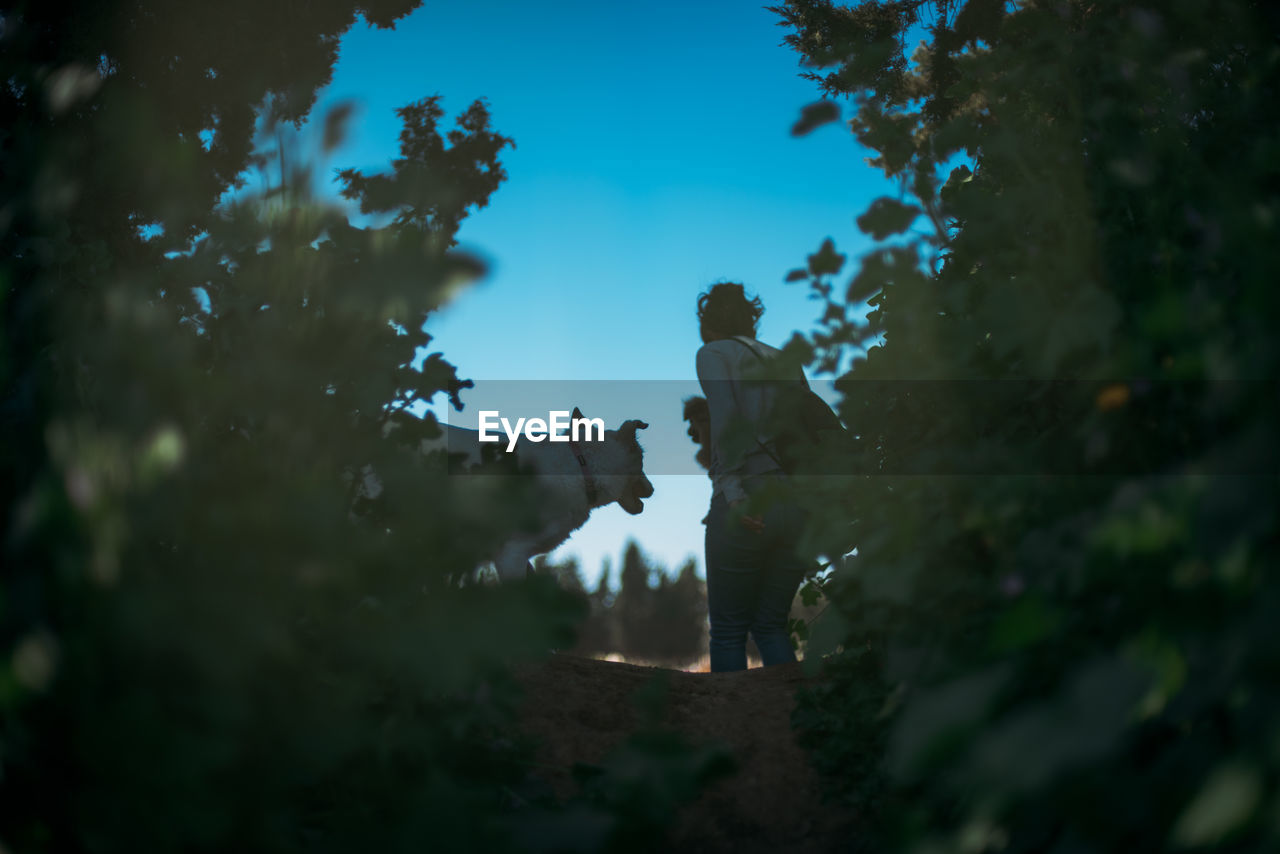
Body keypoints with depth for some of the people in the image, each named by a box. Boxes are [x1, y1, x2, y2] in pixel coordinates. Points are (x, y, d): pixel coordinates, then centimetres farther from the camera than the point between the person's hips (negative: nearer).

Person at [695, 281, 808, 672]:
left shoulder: (713, 353, 5)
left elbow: (726, 420, -12)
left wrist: (732, 492, -17)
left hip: (747, 502, -5)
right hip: (798, 503, 5)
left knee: (728, 629, 6)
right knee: (772, 625, 14)